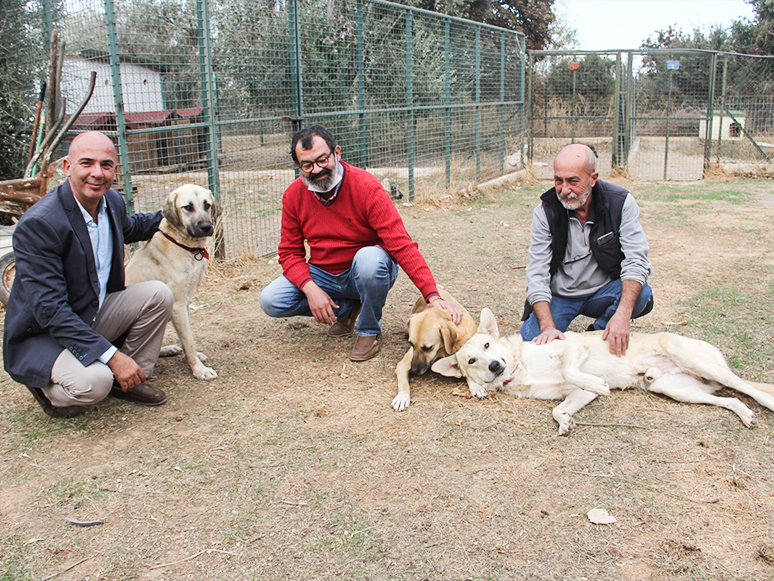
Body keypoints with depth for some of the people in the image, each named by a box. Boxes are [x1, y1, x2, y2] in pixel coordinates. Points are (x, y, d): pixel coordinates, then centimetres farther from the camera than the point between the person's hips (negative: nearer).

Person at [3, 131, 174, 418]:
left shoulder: (112, 201, -3)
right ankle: (47, 388, 3)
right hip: (41, 337, -7)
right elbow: (49, 309, -30)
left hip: (95, 317, 8)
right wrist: (111, 355, -33)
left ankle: (131, 379, 5)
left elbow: (127, 228, 26)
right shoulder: (38, 225, -27)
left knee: (158, 293, -10)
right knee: (93, 382, -33)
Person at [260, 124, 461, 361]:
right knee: (271, 301, -16)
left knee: (369, 258, -39)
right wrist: (310, 289, -24)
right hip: (323, 275, 4)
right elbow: (290, 252, -3)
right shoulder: (293, 195, -8)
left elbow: (401, 244, -28)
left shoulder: (366, 186, -22)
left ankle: (370, 331, -10)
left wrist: (433, 296, -38)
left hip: (367, 270, -4)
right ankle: (346, 308, 8)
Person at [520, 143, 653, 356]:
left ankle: (598, 334, -2)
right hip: (559, 296, -1)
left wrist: (622, 314, -36)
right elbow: (537, 273, -16)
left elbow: (636, 260, -20)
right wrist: (548, 327, -31)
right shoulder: (546, 211, -13)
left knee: (641, 294, -29)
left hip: (603, 292, 1)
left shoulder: (620, 203, -14)